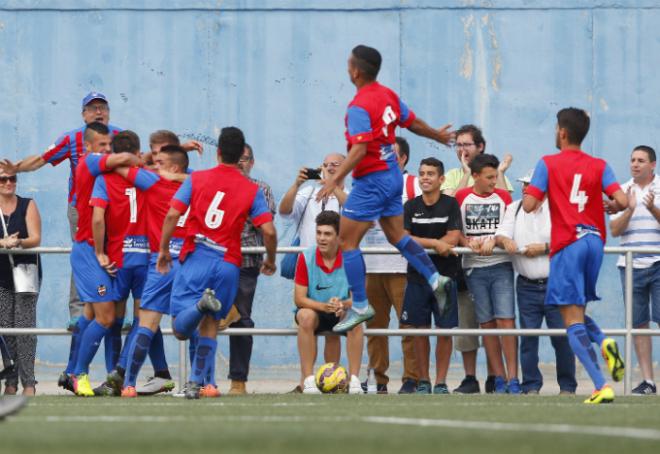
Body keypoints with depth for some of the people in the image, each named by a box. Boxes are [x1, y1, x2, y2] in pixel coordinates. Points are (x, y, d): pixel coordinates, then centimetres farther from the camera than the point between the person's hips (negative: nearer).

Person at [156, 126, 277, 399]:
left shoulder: (196, 179, 3)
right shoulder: (252, 190, 3)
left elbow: (173, 215, -6)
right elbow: (269, 231, -3)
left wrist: (164, 249, 6)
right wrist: (270, 261, 15)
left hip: (196, 258, -1)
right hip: (228, 263, 1)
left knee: (181, 330, -3)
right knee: (210, 326, 14)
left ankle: (202, 304, -34)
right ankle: (195, 384, 6)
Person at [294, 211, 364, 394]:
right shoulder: (306, 258, -11)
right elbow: (299, 298, -13)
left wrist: (342, 304, -32)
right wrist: (324, 306, -30)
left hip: (342, 313, 1)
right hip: (314, 310, -1)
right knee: (306, 316, -35)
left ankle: (354, 379, -28)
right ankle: (308, 379, -33)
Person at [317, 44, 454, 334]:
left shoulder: (359, 106, -20)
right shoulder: (388, 95, 6)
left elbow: (360, 149, -29)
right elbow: (413, 123, 20)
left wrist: (335, 180, -34)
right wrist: (437, 136, 39)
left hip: (371, 180, -9)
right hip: (393, 175, 9)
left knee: (348, 242, -3)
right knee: (397, 236, 20)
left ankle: (360, 306, -4)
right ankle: (434, 279, 9)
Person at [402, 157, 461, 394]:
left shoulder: (451, 205, 0)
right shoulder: (411, 206, 6)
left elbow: (453, 239, -10)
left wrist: (421, 243, -11)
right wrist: (436, 243, -15)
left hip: (445, 275, -2)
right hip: (417, 276, 2)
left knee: (444, 330, -2)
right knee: (420, 330, 3)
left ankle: (441, 382, 3)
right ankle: (423, 381, 11)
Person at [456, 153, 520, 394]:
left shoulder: (503, 197, 6)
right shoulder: (462, 198, 5)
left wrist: (493, 241, -16)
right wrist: (469, 243, -14)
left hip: (501, 266, -1)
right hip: (474, 268, 1)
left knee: (505, 320, -10)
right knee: (486, 323, 3)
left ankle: (512, 378, -10)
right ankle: (499, 378, 8)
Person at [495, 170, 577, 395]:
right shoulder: (514, 209, 12)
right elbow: (500, 235, 5)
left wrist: (544, 248, -17)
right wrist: (505, 241, -17)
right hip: (527, 285, 3)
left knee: (562, 337, -2)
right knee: (528, 338, 1)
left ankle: (567, 386, 8)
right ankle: (531, 386, 8)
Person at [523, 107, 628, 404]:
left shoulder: (548, 164, -2)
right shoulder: (599, 166, 7)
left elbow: (528, 205, -8)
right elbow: (622, 201, -5)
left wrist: (534, 196, 15)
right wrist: (610, 207, 17)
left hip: (567, 246, -5)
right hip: (594, 241, 5)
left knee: (573, 321, -5)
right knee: (577, 310, 22)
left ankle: (601, 386, -21)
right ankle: (604, 343, -11)